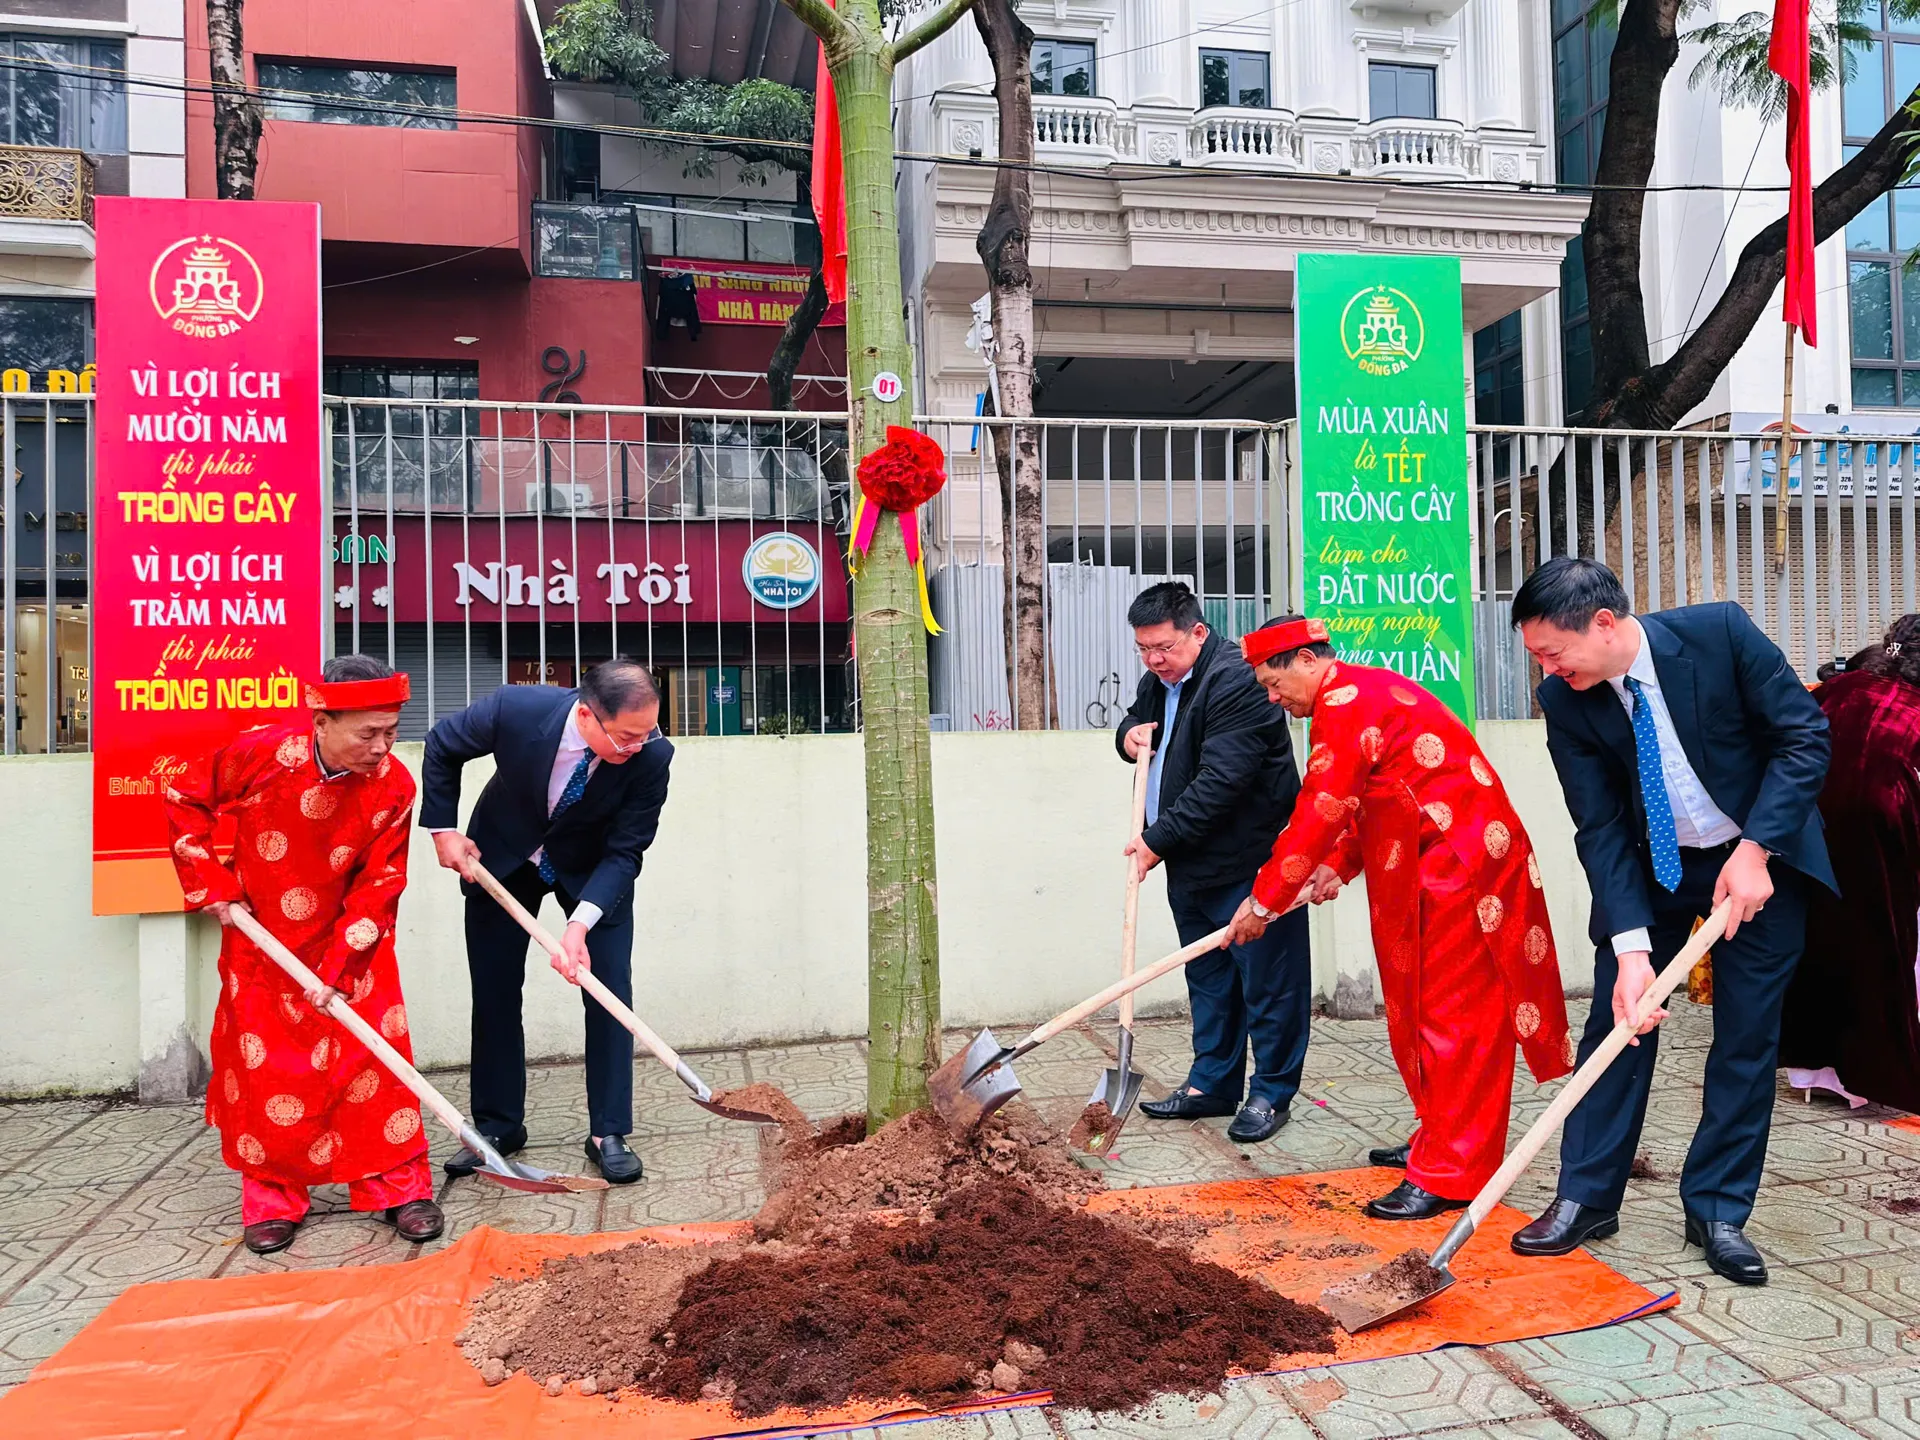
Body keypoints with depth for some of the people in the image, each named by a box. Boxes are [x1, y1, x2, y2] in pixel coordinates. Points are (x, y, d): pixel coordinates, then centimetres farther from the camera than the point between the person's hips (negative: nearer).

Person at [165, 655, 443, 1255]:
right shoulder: (262, 753, -22)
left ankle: (396, 1184, 8)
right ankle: (272, 1197, 20)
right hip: (260, 940, 0)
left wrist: (337, 969, -20)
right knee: (262, 1064, 5)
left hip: (348, 939, 0)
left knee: (374, 1051, -4)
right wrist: (212, 885, -7)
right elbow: (184, 799, -4)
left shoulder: (394, 785, -20)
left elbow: (380, 884, -15)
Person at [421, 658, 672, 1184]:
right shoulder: (514, 708, -33)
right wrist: (444, 830, -11)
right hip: (500, 856, 1)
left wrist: (581, 923, -35)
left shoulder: (651, 755, -32)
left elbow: (624, 852, -24)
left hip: (593, 869, -1)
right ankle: (497, 1126, 22)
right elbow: (441, 747, -10)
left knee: (609, 990, -8)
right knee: (494, 993, 6)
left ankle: (608, 1133, 4)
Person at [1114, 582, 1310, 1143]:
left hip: (1248, 864, -9)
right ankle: (1212, 1083, 29)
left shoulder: (1235, 683, -20)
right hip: (1190, 865, 9)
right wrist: (1129, 733, 6)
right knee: (1207, 978, 18)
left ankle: (1272, 1093, 15)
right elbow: (1135, 719, 32)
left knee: (1266, 979, 2)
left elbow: (1219, 783, -25)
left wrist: (1158, 839, -19)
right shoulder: (1158, 681, 11)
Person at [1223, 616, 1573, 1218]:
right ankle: (1438, 1142, 28)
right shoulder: (1364, 692, 16)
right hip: (1430, 864, 11)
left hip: (1460, 863, -11)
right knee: (1423, 1006, 16)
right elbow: (1363, 804, 20)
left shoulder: (1347, 705, -18)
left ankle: (1450, 1175, 1)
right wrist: (1339, 866, 8)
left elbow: (1319, 812, -19)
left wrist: (1264, 900, -12)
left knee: (1452, 1014, -6)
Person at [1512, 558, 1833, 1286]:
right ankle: (1586, 1198, 13)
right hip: (1646, 865, 1)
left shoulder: (1719, 631, -23)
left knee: (1748, 1034, 2)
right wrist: (1632, 947, -25)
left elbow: (1805, 734, -15)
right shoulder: (1565, 699, -18)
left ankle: (1717, 1210, 16)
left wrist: (1755, 850, -23)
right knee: (1617, 1019, 1)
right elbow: (1599, 828, -16)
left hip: (1759, 857, -1)